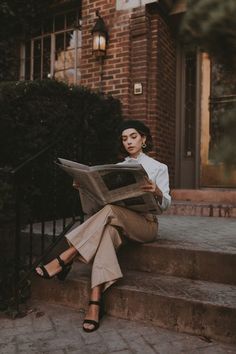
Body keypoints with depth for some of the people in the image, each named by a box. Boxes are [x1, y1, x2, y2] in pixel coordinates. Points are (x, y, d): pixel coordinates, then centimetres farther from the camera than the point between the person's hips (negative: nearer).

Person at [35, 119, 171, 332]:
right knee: (107, 232, -35)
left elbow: (165, 205, -3)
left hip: (146, 224, -2)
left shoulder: (158, 167, 7)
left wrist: (157, 192, -26)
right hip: (118, 223, 3)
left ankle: (65, 259, -31)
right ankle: (95, 302, -43)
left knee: (111, 211, -33)